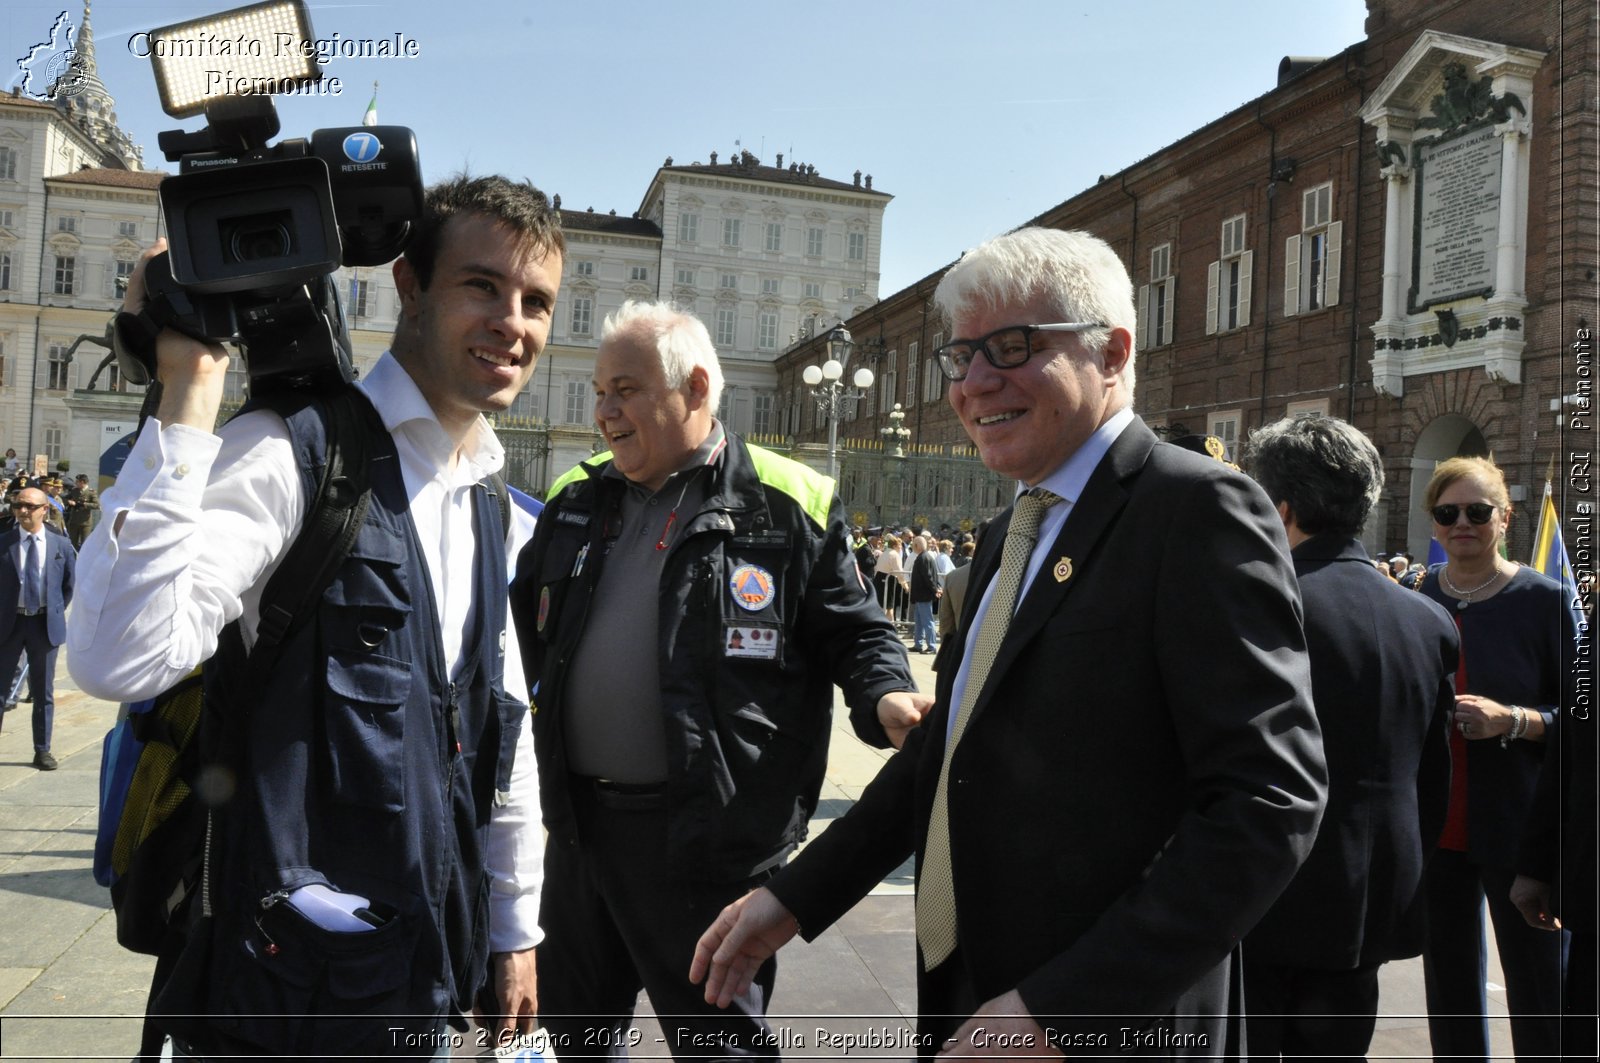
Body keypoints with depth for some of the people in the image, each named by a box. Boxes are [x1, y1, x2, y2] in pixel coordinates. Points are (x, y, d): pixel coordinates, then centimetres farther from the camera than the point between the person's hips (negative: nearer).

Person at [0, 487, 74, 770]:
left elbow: (71, 584, 10)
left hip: (46, 624, 1)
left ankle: (42, 751, 19)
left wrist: (56, 611, 6)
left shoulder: (61, 544, -1)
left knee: (44, 692, 10)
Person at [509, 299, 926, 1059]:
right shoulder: (574, 503, 10)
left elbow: (854, 632, -3)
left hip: (707, 834, -6)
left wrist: (887, 698, -22)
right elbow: (522, 622, 21)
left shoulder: (788, 505, -8)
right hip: (578, 820, 6)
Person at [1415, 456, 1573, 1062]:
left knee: (1538, 989, 5)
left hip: (1518, 825, -3)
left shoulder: (1543, 600, -5)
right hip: (1435, 824, 3)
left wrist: (1510, 720, -21)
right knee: (1449, 980, 14)